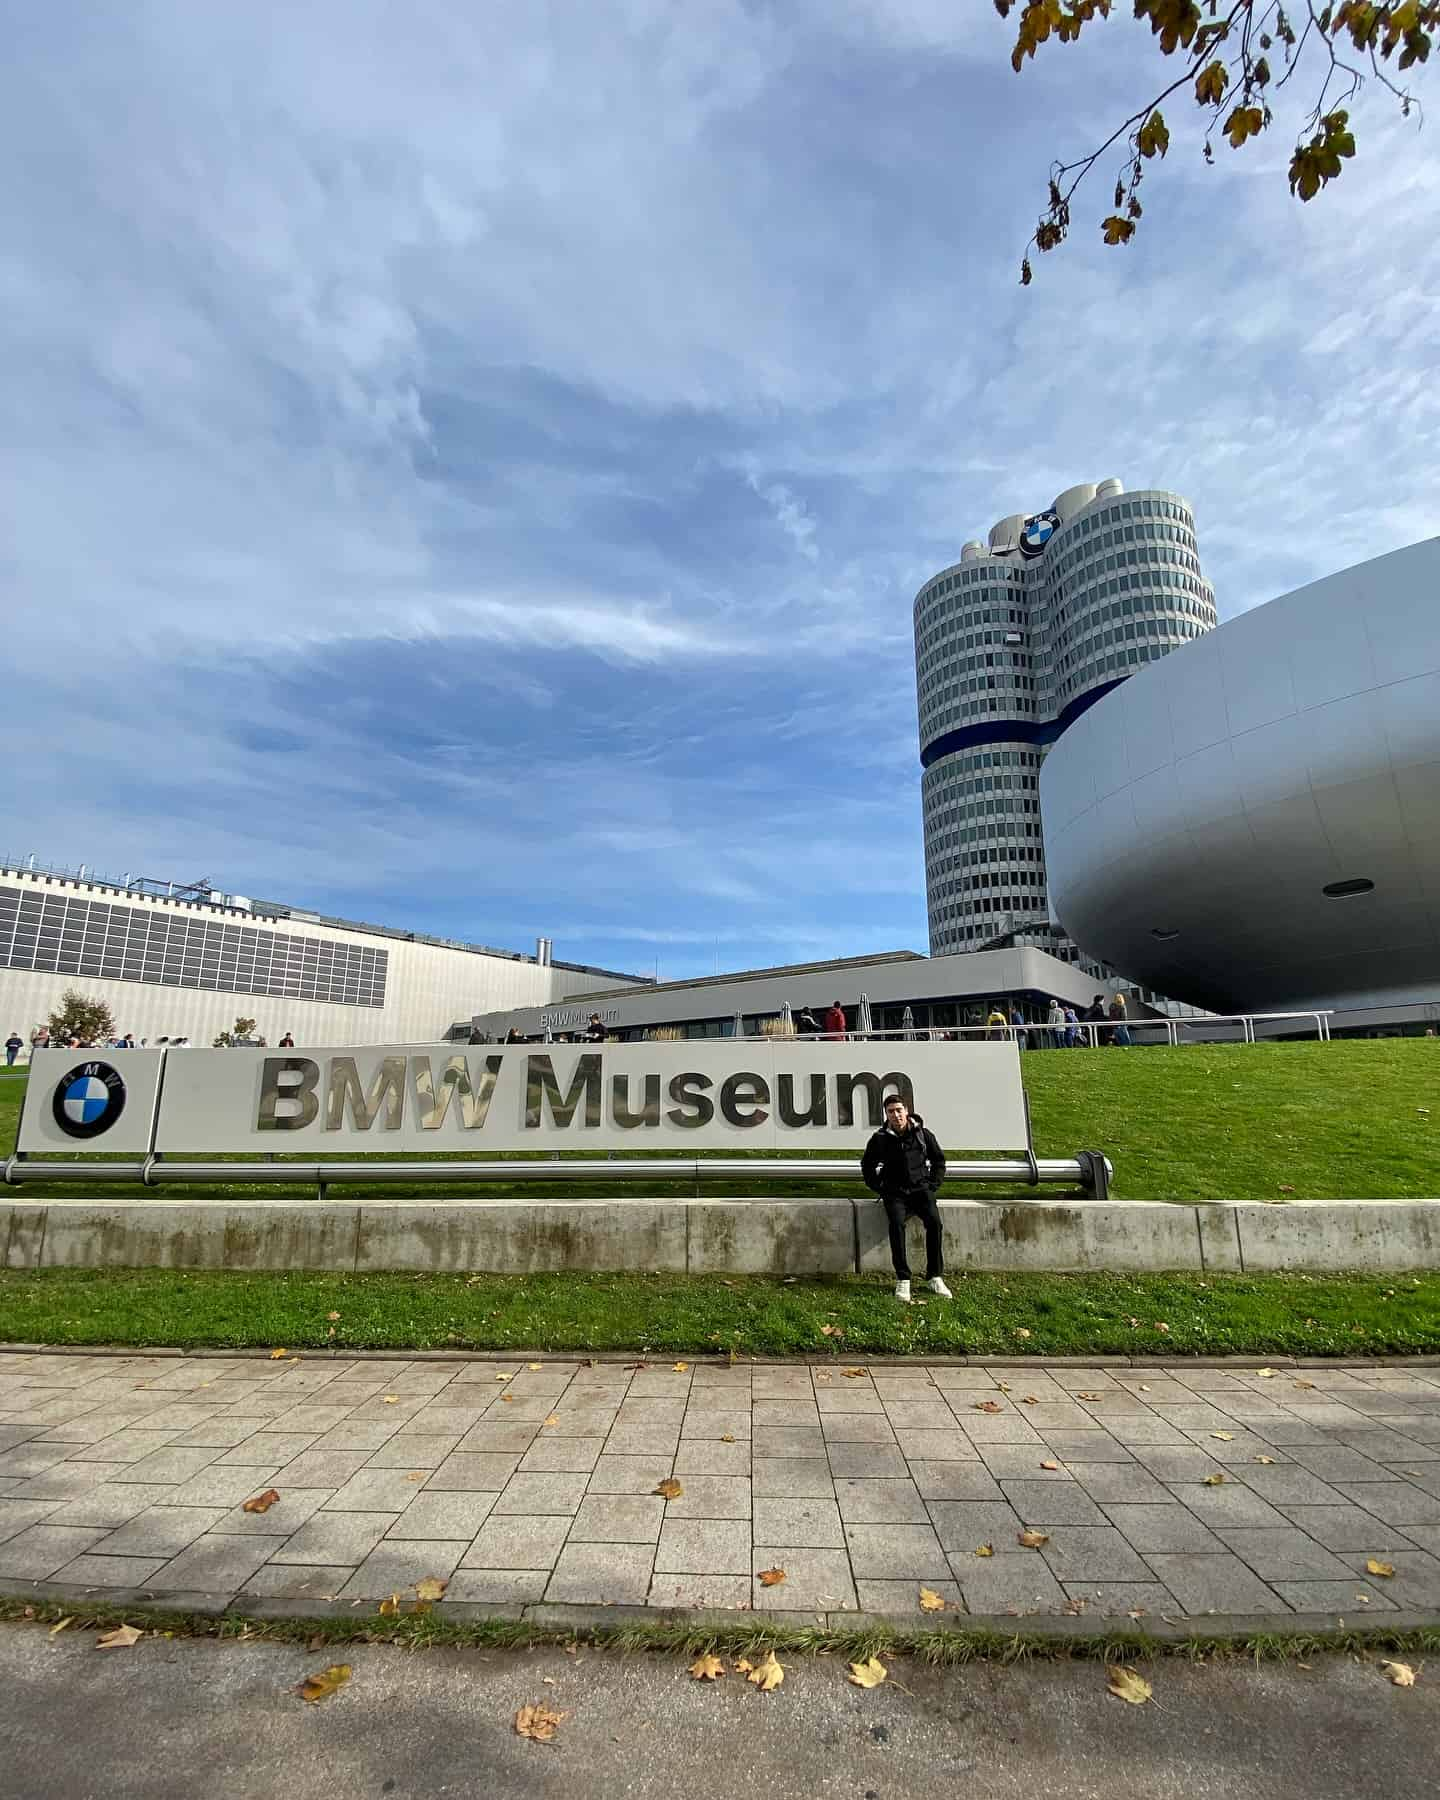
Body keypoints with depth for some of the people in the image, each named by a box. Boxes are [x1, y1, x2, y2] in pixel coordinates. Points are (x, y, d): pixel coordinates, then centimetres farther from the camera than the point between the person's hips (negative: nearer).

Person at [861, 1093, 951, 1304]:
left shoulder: (923, 1135, 6)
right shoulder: (880, 1139, 5)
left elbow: (939, 1160, 18)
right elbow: (867, 1166, 18)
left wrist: (933, 1185, 7)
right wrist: (881, 1187, 7)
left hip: (921, 1188, 1)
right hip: (895, 1192, 0)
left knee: (934, 1222, -27)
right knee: (896, 1224, -30)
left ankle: (935, 1277, -15)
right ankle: (902, 1280, -23)